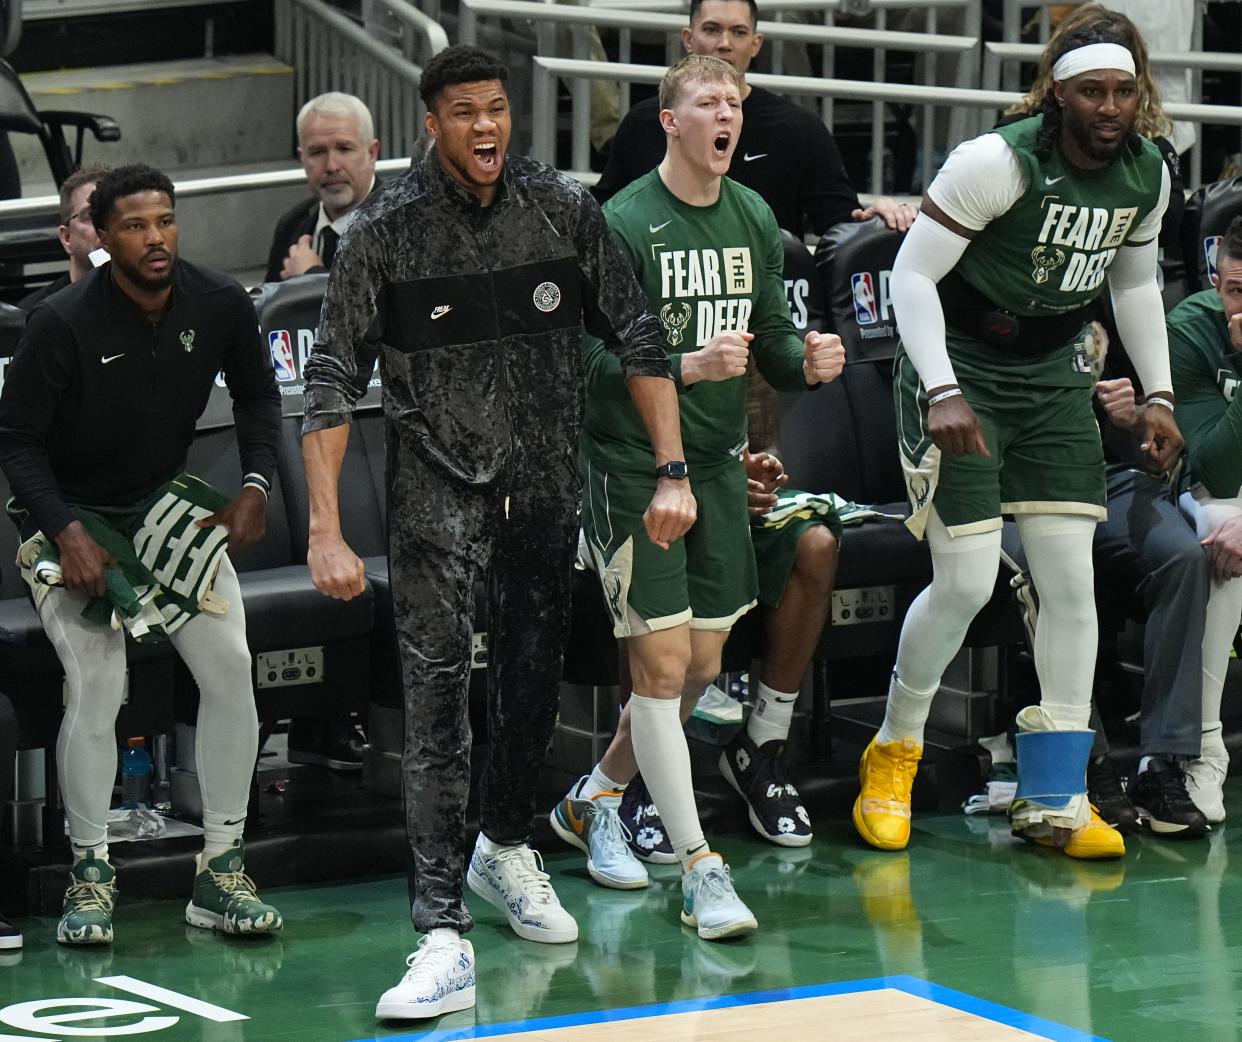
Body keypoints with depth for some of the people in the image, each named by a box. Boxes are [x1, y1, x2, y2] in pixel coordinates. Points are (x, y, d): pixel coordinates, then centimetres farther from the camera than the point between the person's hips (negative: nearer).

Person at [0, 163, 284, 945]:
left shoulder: (220, 306, -10)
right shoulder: (64, 323, -22)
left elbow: (258, 395, 10)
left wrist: (257, 486, -3)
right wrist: (66, 533, -22)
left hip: (165, 500, 4)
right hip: (70, 512, -4)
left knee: (230, 665, -11)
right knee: (96, 687, -19)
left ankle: (222, 872, 0)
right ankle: (90, 879, -2)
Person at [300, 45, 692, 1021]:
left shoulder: (566, 208, -2)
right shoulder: (384, 233, -8)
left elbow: (638, 338, 3)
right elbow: (334, 383, -7)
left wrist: (673, 474, -3)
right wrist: (326, 530, -13)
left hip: (547, 482, 3)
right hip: (439, 486, -3)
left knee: (536, 676, 15)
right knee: (437, 693, -13)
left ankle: (505, 845, 44)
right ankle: (444, 935, -17)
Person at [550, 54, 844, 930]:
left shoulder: (754, 219, 7)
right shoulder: (623, 223, -13)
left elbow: (771, 333, 12)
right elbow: (594, 358, -16)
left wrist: (807, 363, -10)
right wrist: (688, 366, -30)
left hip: (718, 461, 7)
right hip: (631, 463, -7)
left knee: (702, 665, 12)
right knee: (662, 660, -8)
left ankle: (597, 799, 35)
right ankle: (700, 871, -5)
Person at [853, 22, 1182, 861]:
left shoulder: (1148, 175, -1)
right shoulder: (999, 163, -22)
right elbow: (913, 273, -19)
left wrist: (1158, 396, 10)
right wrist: (942, 394, -28)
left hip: (1054, 378, 6)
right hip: (960, 370, -6)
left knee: (1072, 579, -1)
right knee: (967, 582, -11)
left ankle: (1053, 799, 7)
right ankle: (894, 752, 14)